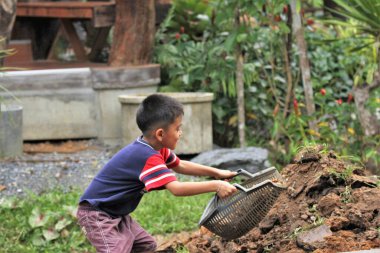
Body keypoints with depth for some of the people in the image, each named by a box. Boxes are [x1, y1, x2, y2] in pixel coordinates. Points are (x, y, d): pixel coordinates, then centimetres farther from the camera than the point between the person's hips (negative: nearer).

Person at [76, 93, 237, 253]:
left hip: (116, 213, 11)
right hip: (97, 214, -11)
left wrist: (215, 172, 12)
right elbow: (176, 188, -37)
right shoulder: (147, 157, -30)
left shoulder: (157, 149, 2)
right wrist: (215, 186, -34)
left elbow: (180, 166, 19)